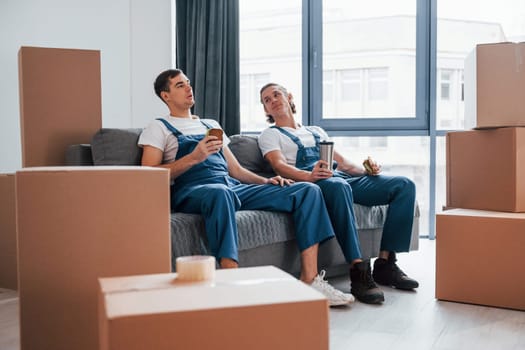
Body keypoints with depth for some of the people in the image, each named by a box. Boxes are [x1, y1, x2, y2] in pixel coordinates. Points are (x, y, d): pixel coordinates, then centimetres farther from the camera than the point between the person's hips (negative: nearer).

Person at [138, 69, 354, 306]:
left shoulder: (211, 125, 31)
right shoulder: (158, 128, 13)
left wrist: (265, 181, 9)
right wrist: (194, 158, -14)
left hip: (235, 187, 6)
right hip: (192, 190, -6)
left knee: (308, 191, -8)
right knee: (220, 193, -45)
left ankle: (310, 280, -14)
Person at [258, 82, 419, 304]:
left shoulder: (316, 131, 35)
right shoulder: (270, 135, 17)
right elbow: (280, 166, -4)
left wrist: (366, 170, 5)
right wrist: (309, 176, -25)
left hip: (344, 178, 6)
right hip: (314, 184, -6)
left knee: (404, 185, -12)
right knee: (338, 186, -42)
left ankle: (385, 263, -15)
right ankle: (358, 271, -42)